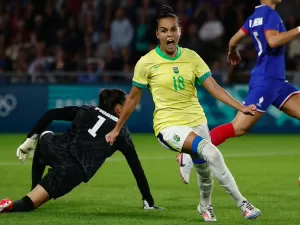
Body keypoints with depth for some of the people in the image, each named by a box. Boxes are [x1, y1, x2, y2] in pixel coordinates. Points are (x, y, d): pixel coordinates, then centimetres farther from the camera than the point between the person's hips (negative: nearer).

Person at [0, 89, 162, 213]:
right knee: (28, 204, 2)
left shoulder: (85, 111, 22)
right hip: (75, 171, -3)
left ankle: (34, 192, 31)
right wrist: (148, 201, 23)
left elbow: (51, 114, 13)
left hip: (55, 150, 3)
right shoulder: (121, 132, 17)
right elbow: (136, 168, 17)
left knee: (45, 136, 41)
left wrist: (30, 139, 15)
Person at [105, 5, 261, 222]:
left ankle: (205, 206, 49)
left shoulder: (191, 57, -1)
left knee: (204, 170, 15)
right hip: (168, 125, -5)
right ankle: (241, 203, -25)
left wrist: (241, 107, -18)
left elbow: (214, 87, -6)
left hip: (197, 122, 5)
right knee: (211, 152, -29)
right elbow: (133, 97, 3)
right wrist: (117, 129, 8)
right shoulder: (147, 62, -8)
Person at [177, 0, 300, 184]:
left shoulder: (254, 17, 15)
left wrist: (232, 52, 41)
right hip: (265, 80, -10)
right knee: (238, 128, -12)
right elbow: (272, 40, -29)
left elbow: (234, 41, 20)